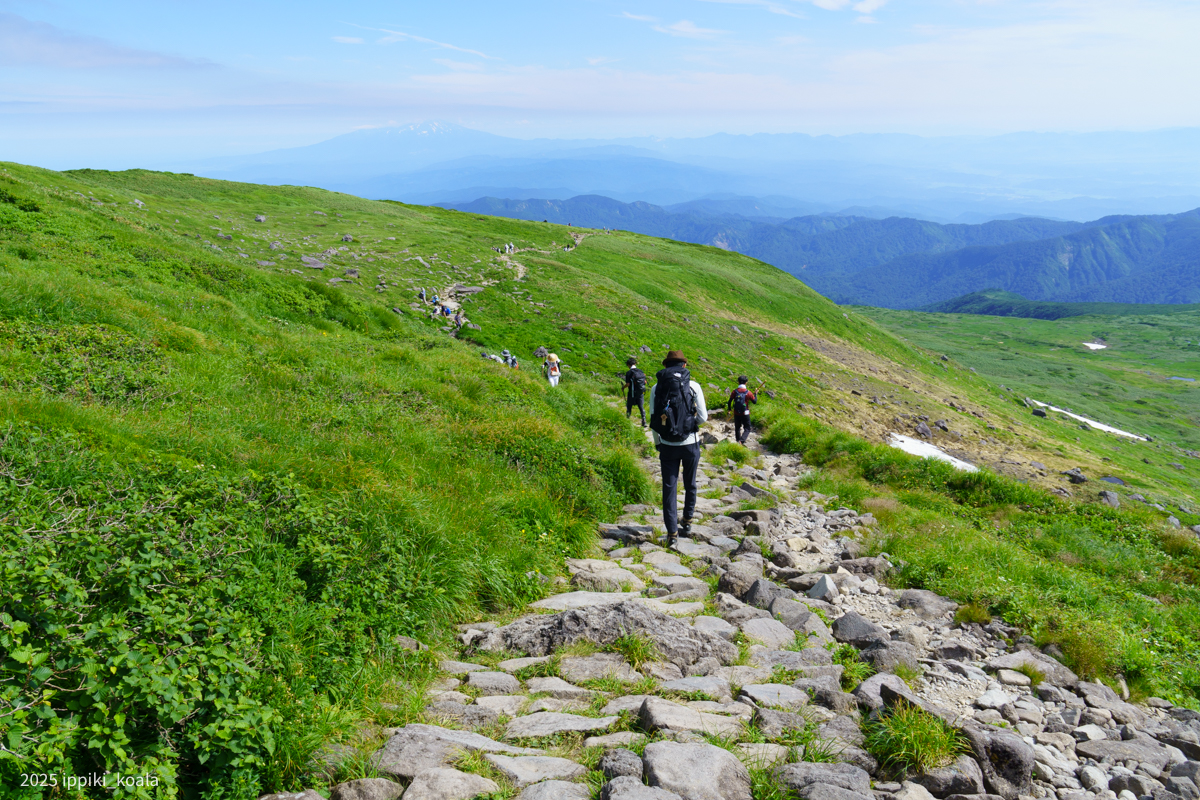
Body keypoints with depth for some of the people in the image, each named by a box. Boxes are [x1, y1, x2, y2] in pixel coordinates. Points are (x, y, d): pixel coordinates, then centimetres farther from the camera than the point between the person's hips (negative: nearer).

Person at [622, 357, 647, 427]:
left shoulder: (629, 372, -13)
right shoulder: (641, 371, 3)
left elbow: (628, 384, -17)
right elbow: (645, 382, 7)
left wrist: (623, 387, 1)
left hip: (632, 393, -4)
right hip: (640, 392, 4)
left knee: (629, 407, 11)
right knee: (641, 407, 8)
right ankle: (644, 421, 4)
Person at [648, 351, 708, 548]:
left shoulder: (656, 388, -1)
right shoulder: (693, 386, -6)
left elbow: (653, 420, 2)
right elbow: (703, 418, -5)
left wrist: (657, 443, 16)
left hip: (667, 445, 0)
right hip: (690, 443, 0)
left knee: (669, 487, 4)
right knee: (690, 484, 18)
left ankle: (672, 532, 0)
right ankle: (687, 523, 31)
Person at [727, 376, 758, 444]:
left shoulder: (734, 392, -8)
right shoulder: (748, 393, -12)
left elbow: (729, 402, -5)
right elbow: (755, 401, 0)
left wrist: (729, 409, 13)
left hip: (736, 414, 2)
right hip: (745, 414, -2)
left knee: (737, 428, 20)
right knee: (747, 429, 6)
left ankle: (738, 441, 30)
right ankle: (741, 441, -16)